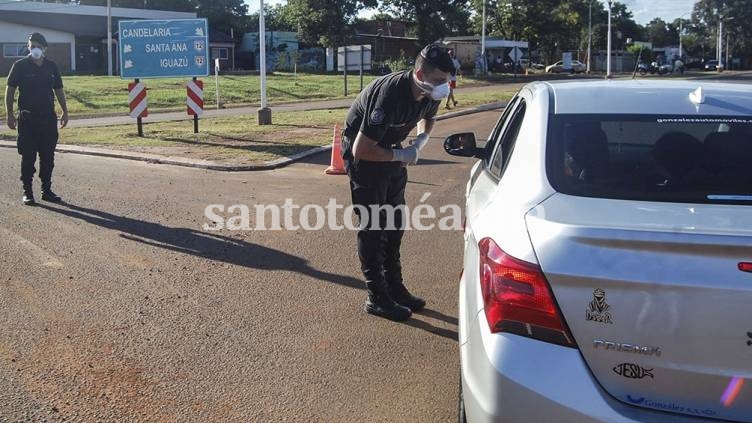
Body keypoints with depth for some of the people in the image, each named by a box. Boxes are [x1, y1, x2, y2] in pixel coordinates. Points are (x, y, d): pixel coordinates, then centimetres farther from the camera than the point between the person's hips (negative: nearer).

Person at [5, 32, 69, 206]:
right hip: (27, 119, -3)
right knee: (28, 157, -1)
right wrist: (10, 114, -7)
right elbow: (10, 90, -1)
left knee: (48, 156, 7)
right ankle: (27, 191, 7)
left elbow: (59, 90, 17)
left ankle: (46, 190, 16)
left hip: (48, 118, 4)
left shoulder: (51, 67, 9)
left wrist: (65, 112, 11)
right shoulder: (20, 66, -1)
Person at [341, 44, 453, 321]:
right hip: (363, 153, -8)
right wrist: (401, 156, -22)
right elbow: (361, 150, -32)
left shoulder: (431, 95, -11)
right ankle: (377, 298, 3)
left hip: (391, 152, 8)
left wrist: (420, 141, -5)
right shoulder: (390, 95, -35)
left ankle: (394, 287, 22)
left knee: (395, 222, 11)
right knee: (372, 225, -5)